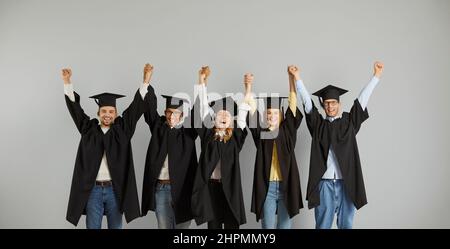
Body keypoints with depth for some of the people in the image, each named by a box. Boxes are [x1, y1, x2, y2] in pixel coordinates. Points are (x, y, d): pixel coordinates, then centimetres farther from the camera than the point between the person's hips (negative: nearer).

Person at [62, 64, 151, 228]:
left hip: (115, 190, 0)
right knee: (93, 227, 7)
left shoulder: (122, 129, 3)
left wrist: (145, 80, -9)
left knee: (116, 227, 10)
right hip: (93, 190, 1)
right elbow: (75, 107, 4)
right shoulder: (89, 129, 7)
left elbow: (137, 105, -2)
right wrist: (67, 82, -4)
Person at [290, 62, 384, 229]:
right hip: (324, 182, 0)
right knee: (323, 224, 5)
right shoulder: (318, 124, 8)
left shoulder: (349, 122, 10)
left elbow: (362, 98, 7)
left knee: (346, 224, 9)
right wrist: (297, 78, -3)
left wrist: (376, 76, 5)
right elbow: (307, 101, 3)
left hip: (347, 182, 1)